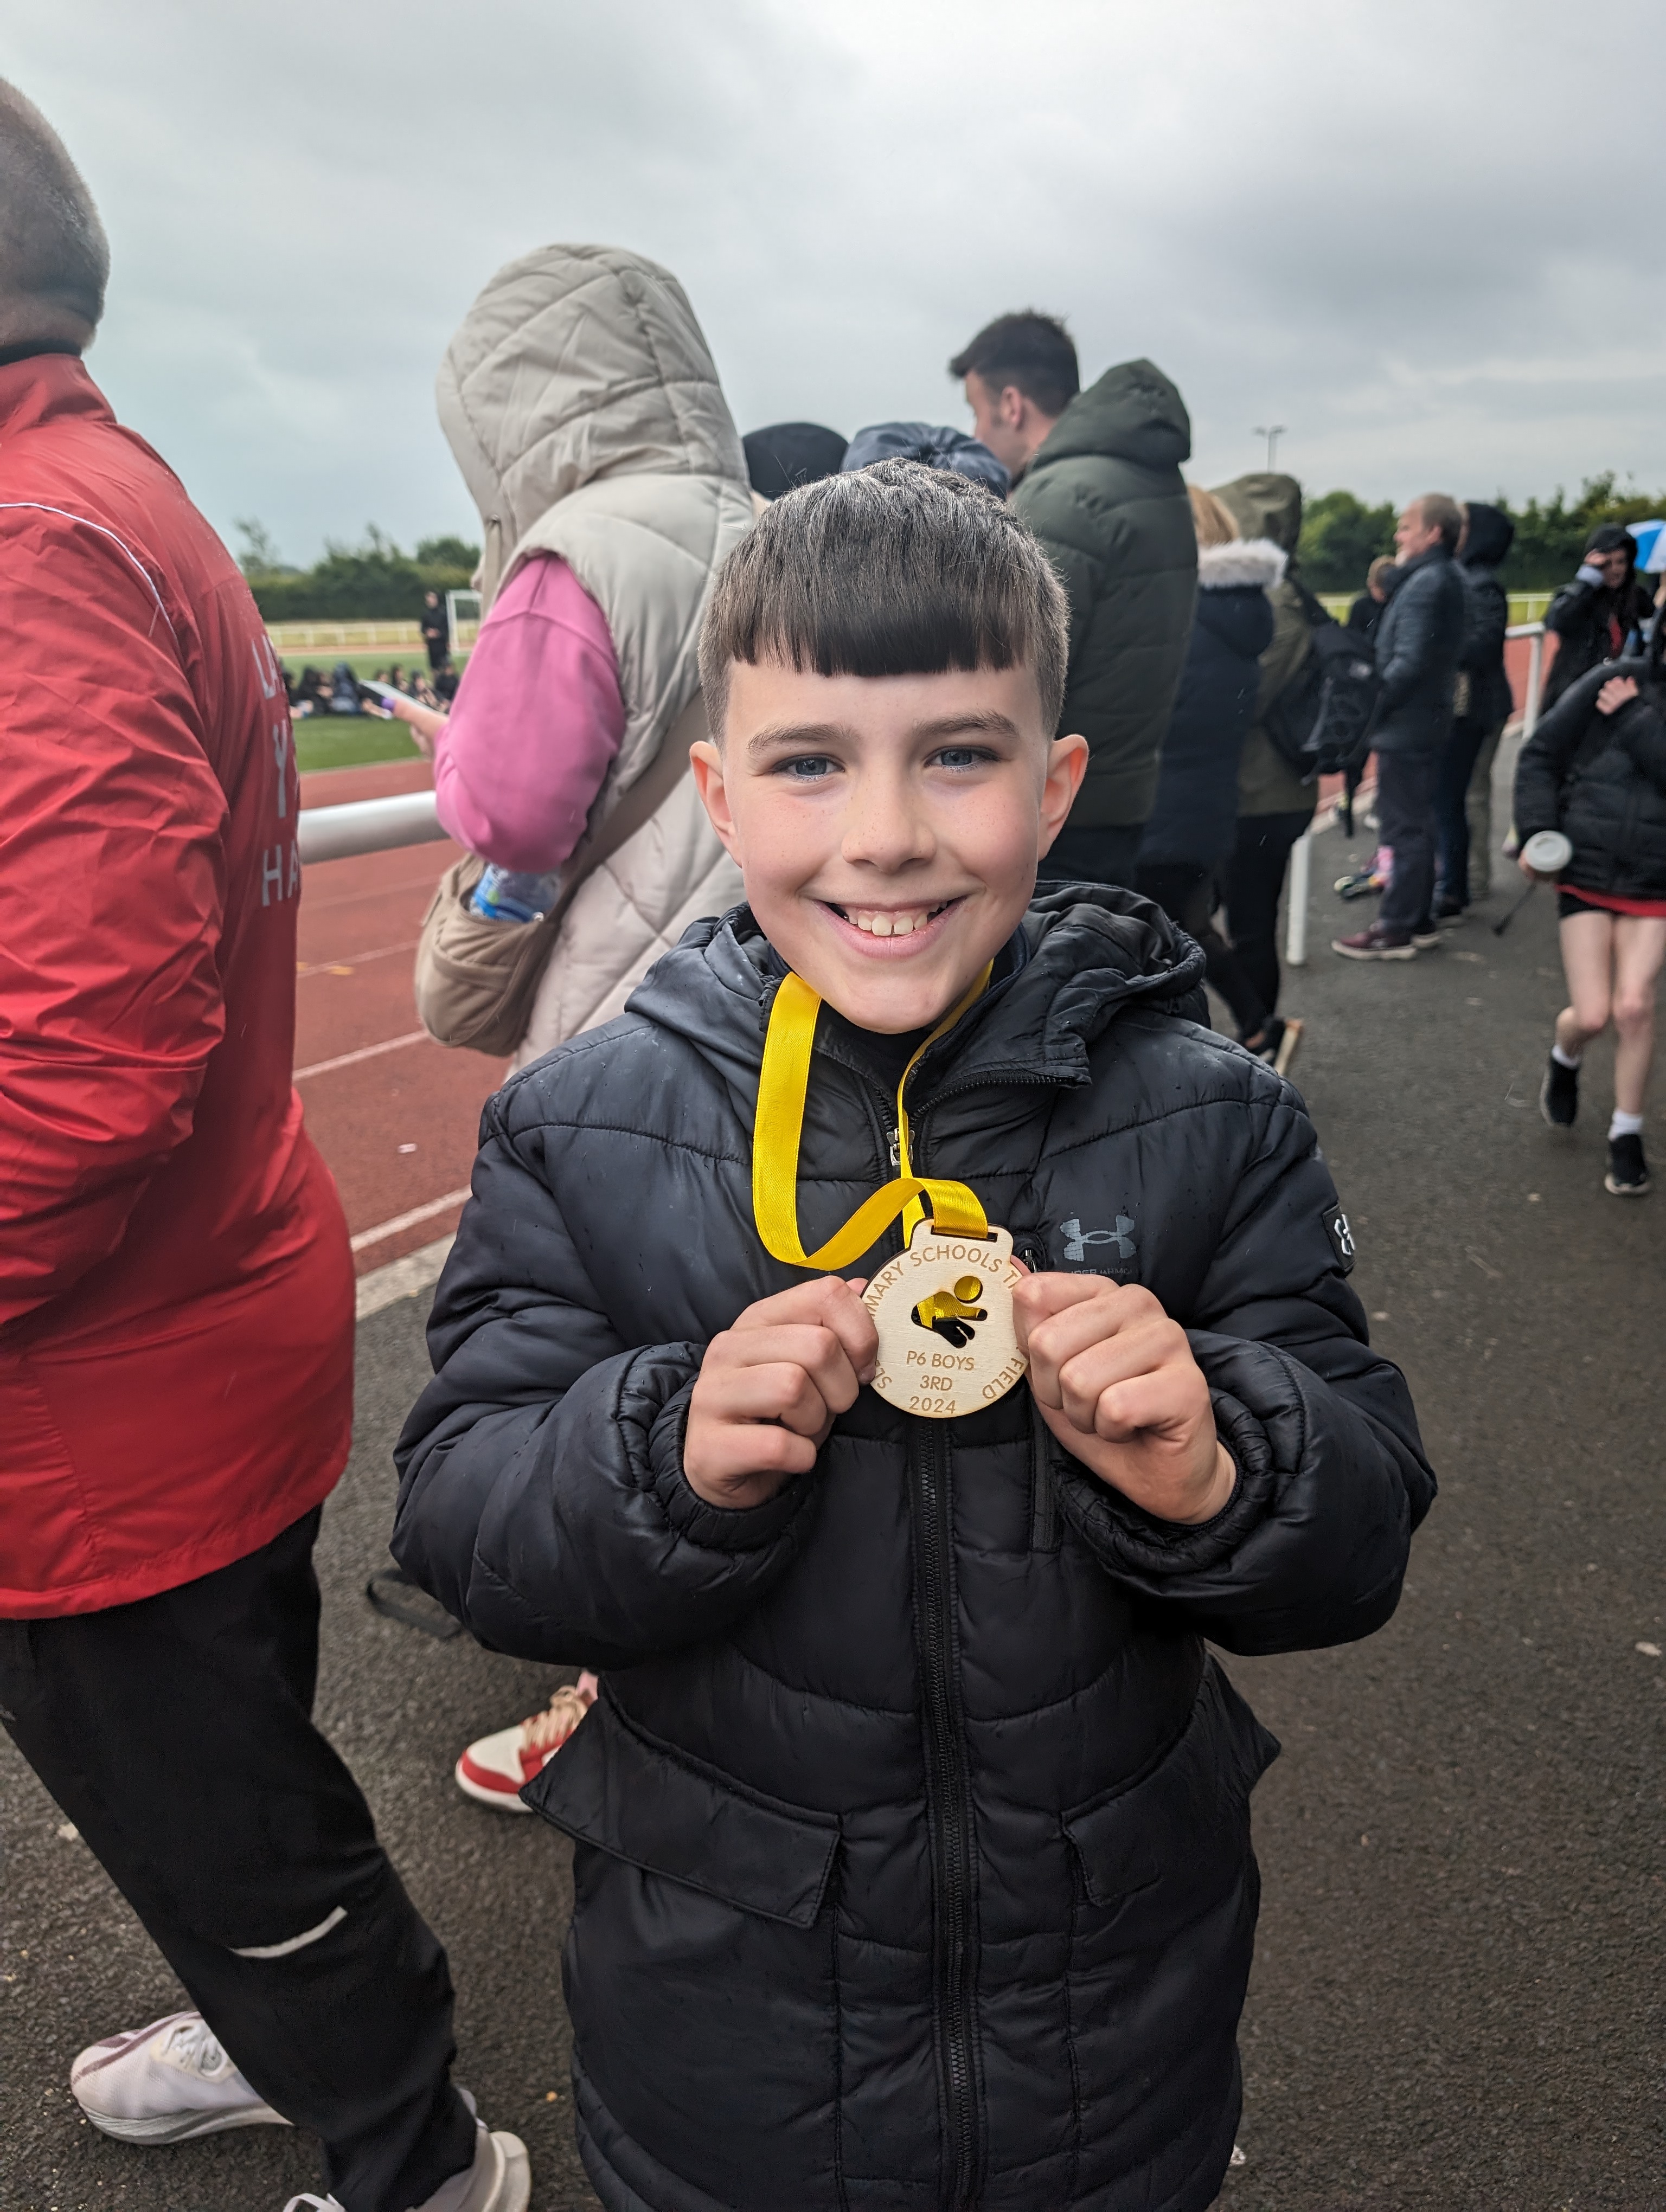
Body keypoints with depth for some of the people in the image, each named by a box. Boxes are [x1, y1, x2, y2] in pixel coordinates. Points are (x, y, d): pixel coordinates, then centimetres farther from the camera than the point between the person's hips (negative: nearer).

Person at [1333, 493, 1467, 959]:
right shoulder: (1446, 578, 14)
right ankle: (1419, 920, 24)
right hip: (1426, 719, 10)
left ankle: (1395, 930, 2)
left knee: (1404, 828, -4)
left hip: (1406, 725, -10)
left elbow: (1408, 662, -24)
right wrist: (1380, 696, 11)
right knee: (1416, 824, 15)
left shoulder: (1425, 583, -17)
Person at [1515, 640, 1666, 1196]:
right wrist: (1536, 833, -9)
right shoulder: (1610, 683, -4)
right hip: (1585, 876, 0)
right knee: (1592, 1015, -4)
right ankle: (1564, 1061, 35)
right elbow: (1540, 755, 0)